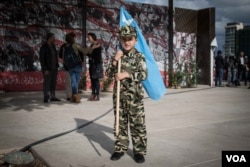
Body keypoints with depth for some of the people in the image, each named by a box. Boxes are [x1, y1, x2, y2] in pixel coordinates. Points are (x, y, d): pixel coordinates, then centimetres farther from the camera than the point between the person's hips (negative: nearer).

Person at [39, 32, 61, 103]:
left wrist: (57, 66, 10)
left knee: (53, 83, 7)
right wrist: (45, 69, -16)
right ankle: (46, 98, -2)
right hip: (47, 69, -7)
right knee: (47, 83, -5)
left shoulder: (53, 46, 11)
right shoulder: (43, 47, -9)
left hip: (54, 68, 7)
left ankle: (52, 97, 12)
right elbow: (42, 59, -11)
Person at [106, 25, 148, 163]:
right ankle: (120, 148, 24)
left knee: (137, 124, 2)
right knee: (120, 123, 12)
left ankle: (139, 151, 12)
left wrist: (127, 74, -21)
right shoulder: (117, 56, 8)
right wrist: (115, 61, -11)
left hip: (134, 96, -3)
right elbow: (108, 74, 4)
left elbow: (144, 74, -13)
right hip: (119, 95, 4)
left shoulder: (139, 57, -3)